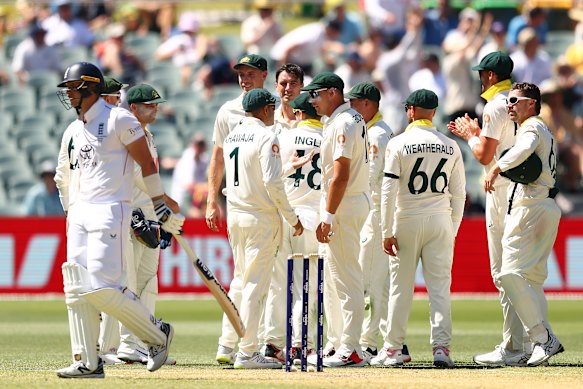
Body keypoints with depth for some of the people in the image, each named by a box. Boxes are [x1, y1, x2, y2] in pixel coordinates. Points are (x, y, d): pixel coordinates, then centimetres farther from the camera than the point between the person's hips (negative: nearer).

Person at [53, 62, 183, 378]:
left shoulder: (119, 120, -7)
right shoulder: (75, 130, 17)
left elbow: (147, 163, -6)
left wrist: (160, 206, -6)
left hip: (110, 211, -8)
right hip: (81, 212, 8)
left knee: (101, 287, -17)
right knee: (76, 289, 0)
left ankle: (157, 334, 1)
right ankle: (87, 362, 3)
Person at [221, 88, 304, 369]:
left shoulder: (232, 136, 12)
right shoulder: (266, 137, -13)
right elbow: (272, 183, -20)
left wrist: (290, 165, 26)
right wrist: (292, 218, -12)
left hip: (235, 217, 8)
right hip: (261, 219, -8)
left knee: (240, 280, 18)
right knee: (256, 283, -5)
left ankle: (227, 345, 18)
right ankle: (247, 353, -6)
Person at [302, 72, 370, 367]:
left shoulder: (343, 124, -17)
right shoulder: (344, 120, 16)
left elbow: (341, 175, -23)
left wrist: (328, 216, -24)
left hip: (345, 206, -11)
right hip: (353, 202, 11)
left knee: (346, 278, -9)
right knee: (331, 279, 16)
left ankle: (349, 351, -9)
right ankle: (336, 345, 22)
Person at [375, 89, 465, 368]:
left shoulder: (398, 144, -5)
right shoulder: (450, 146, 4)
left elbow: (389, 191, -9)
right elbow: (458, 193, 6)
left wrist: (387, 232, -6)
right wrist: (452, 230, 15)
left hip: (407, 221, -2)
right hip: (440, 220, 2)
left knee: (401, 287, 5)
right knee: (439, 286, 2)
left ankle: (393, 350, 8)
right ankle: (441, 347, -7)